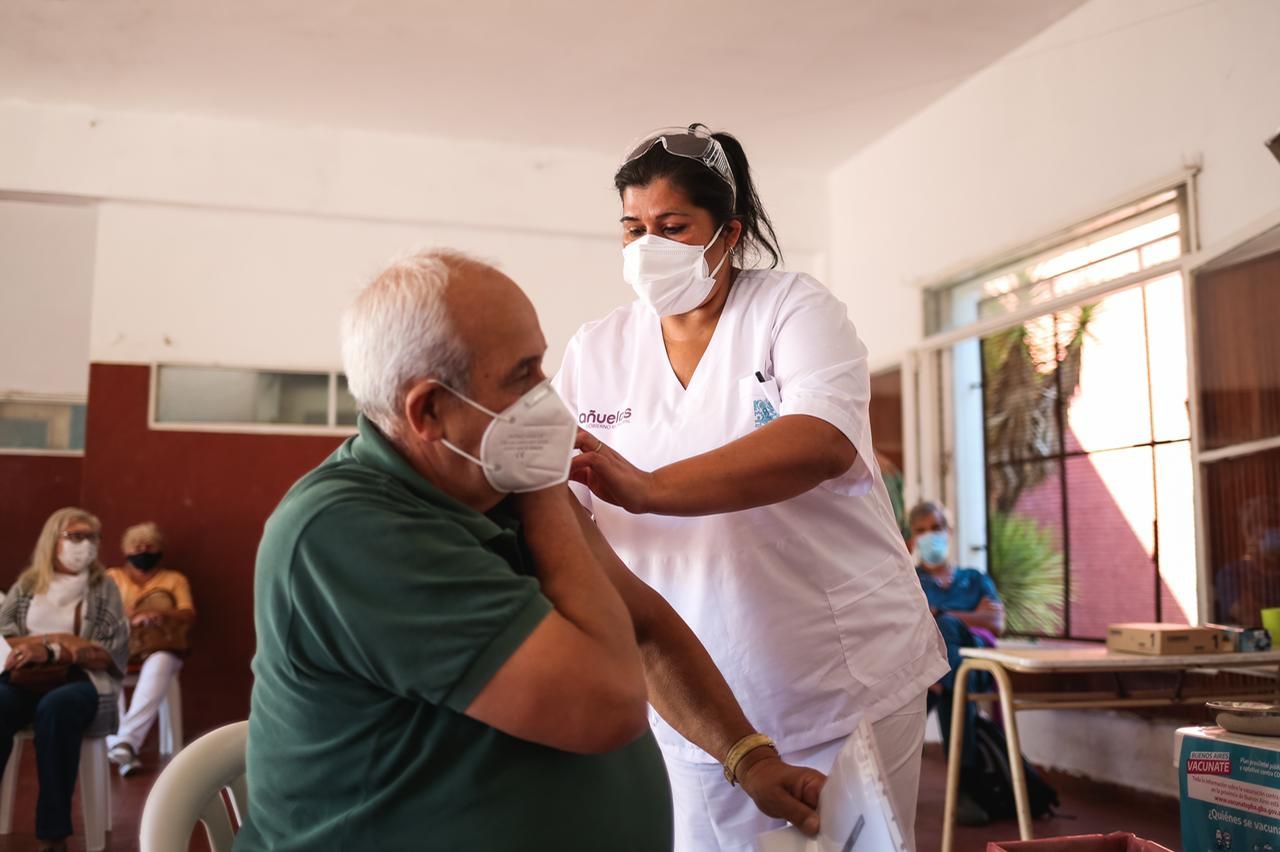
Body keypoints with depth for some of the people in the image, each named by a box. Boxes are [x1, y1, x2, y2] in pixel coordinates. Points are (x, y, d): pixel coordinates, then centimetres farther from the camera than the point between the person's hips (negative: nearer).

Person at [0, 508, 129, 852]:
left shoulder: (103, 588, 12)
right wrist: (60, 641, -7)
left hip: (81, 681, -2)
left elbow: (112, 653, 0)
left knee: (55, 708, -36)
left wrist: (51, 651, -11)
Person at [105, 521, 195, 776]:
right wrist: (132, 619, -18)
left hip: (160, 648, -1)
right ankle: (118, 745, -38)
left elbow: (188, 616, 2)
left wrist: (163, 616, -22)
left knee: (159, 665, -37)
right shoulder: (113, 577, 20)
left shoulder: (174, 579, 18)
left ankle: (126, 740, -47)